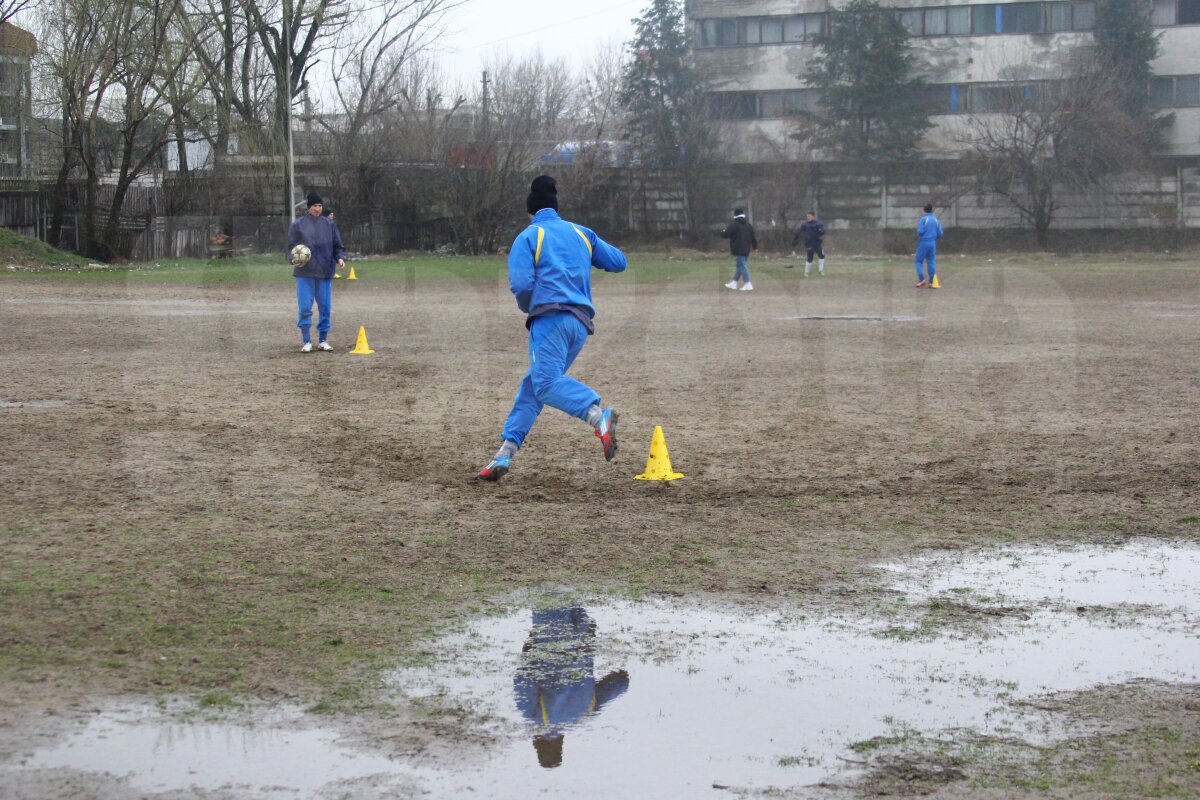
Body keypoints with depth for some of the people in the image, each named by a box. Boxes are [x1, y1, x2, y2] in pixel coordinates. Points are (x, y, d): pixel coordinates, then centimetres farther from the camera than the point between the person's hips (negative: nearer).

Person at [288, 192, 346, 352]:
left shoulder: (329, 225, 8)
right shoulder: (298, 225, 2)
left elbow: (337, 246, 11)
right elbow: (291, 247, 4)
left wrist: (340, 258, -8)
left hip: (325, 273, 2)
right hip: (305, 273, -2)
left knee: (325, 307, 5)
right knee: (305, 308, -5)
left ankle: (323, 340, 15)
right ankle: (307, 342, 4)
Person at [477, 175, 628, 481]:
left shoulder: (528, 237, 5)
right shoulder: (581, 233, 19)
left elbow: (521, 284, -7)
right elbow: (619, 262, 18)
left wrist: (527, 307, 15)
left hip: (551, 317, -7)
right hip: (581, 322, 7)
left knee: (546, 382, -21)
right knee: (532, 385, 13)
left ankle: (598, 416, -46)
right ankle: (505, 454, 10)